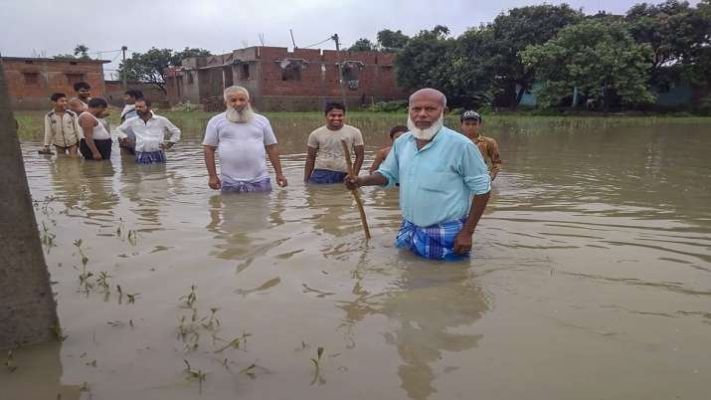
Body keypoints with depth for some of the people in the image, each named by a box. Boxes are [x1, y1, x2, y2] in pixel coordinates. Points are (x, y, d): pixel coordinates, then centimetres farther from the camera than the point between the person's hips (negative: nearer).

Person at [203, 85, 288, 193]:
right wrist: (212, 176, -3)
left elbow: (271, 147, 11)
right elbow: (209, 149, 4)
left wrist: (279, 174, 6)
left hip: (260, 181, 1)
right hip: (230, 183, -1)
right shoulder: (216, 122, 5)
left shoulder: (262, 120, 10)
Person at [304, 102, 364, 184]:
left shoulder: (354, 132, 0)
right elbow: (310, 158, 8)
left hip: (343, 175, 0)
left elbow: (360, 156, 6)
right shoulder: (316, 134, 2)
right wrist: (306, 179, 7)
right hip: (320, 174, 0)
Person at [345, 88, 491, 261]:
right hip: (409, 229, 6)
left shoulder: (460, 145, -18)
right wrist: (361, 181, -6)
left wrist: (467, 232, -13)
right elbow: (388, 174, 14)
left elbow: (481, 188, -12)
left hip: (446, 235, -6)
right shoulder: (402, 142, 0)